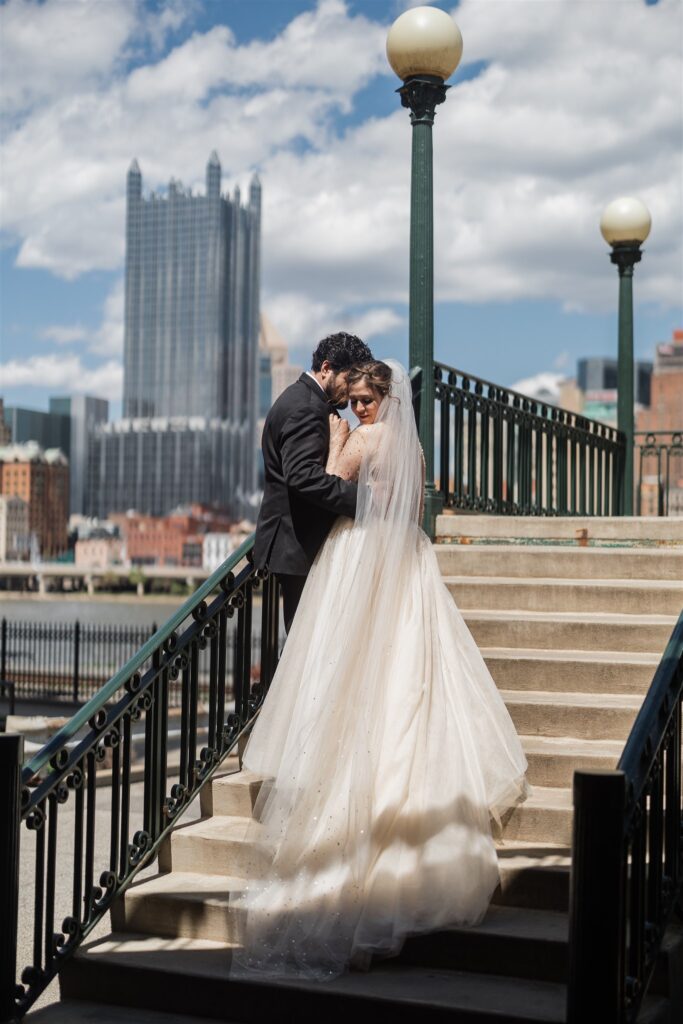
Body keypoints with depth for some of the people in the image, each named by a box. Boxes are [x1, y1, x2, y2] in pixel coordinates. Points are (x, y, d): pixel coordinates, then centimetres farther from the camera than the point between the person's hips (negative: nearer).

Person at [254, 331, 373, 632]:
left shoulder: (301, 397, 17)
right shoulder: (306, 408, -17)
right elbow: (302, 474, -30)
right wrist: (362, 497, -32)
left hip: (300, 538, 11)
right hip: (299, 542, -11)